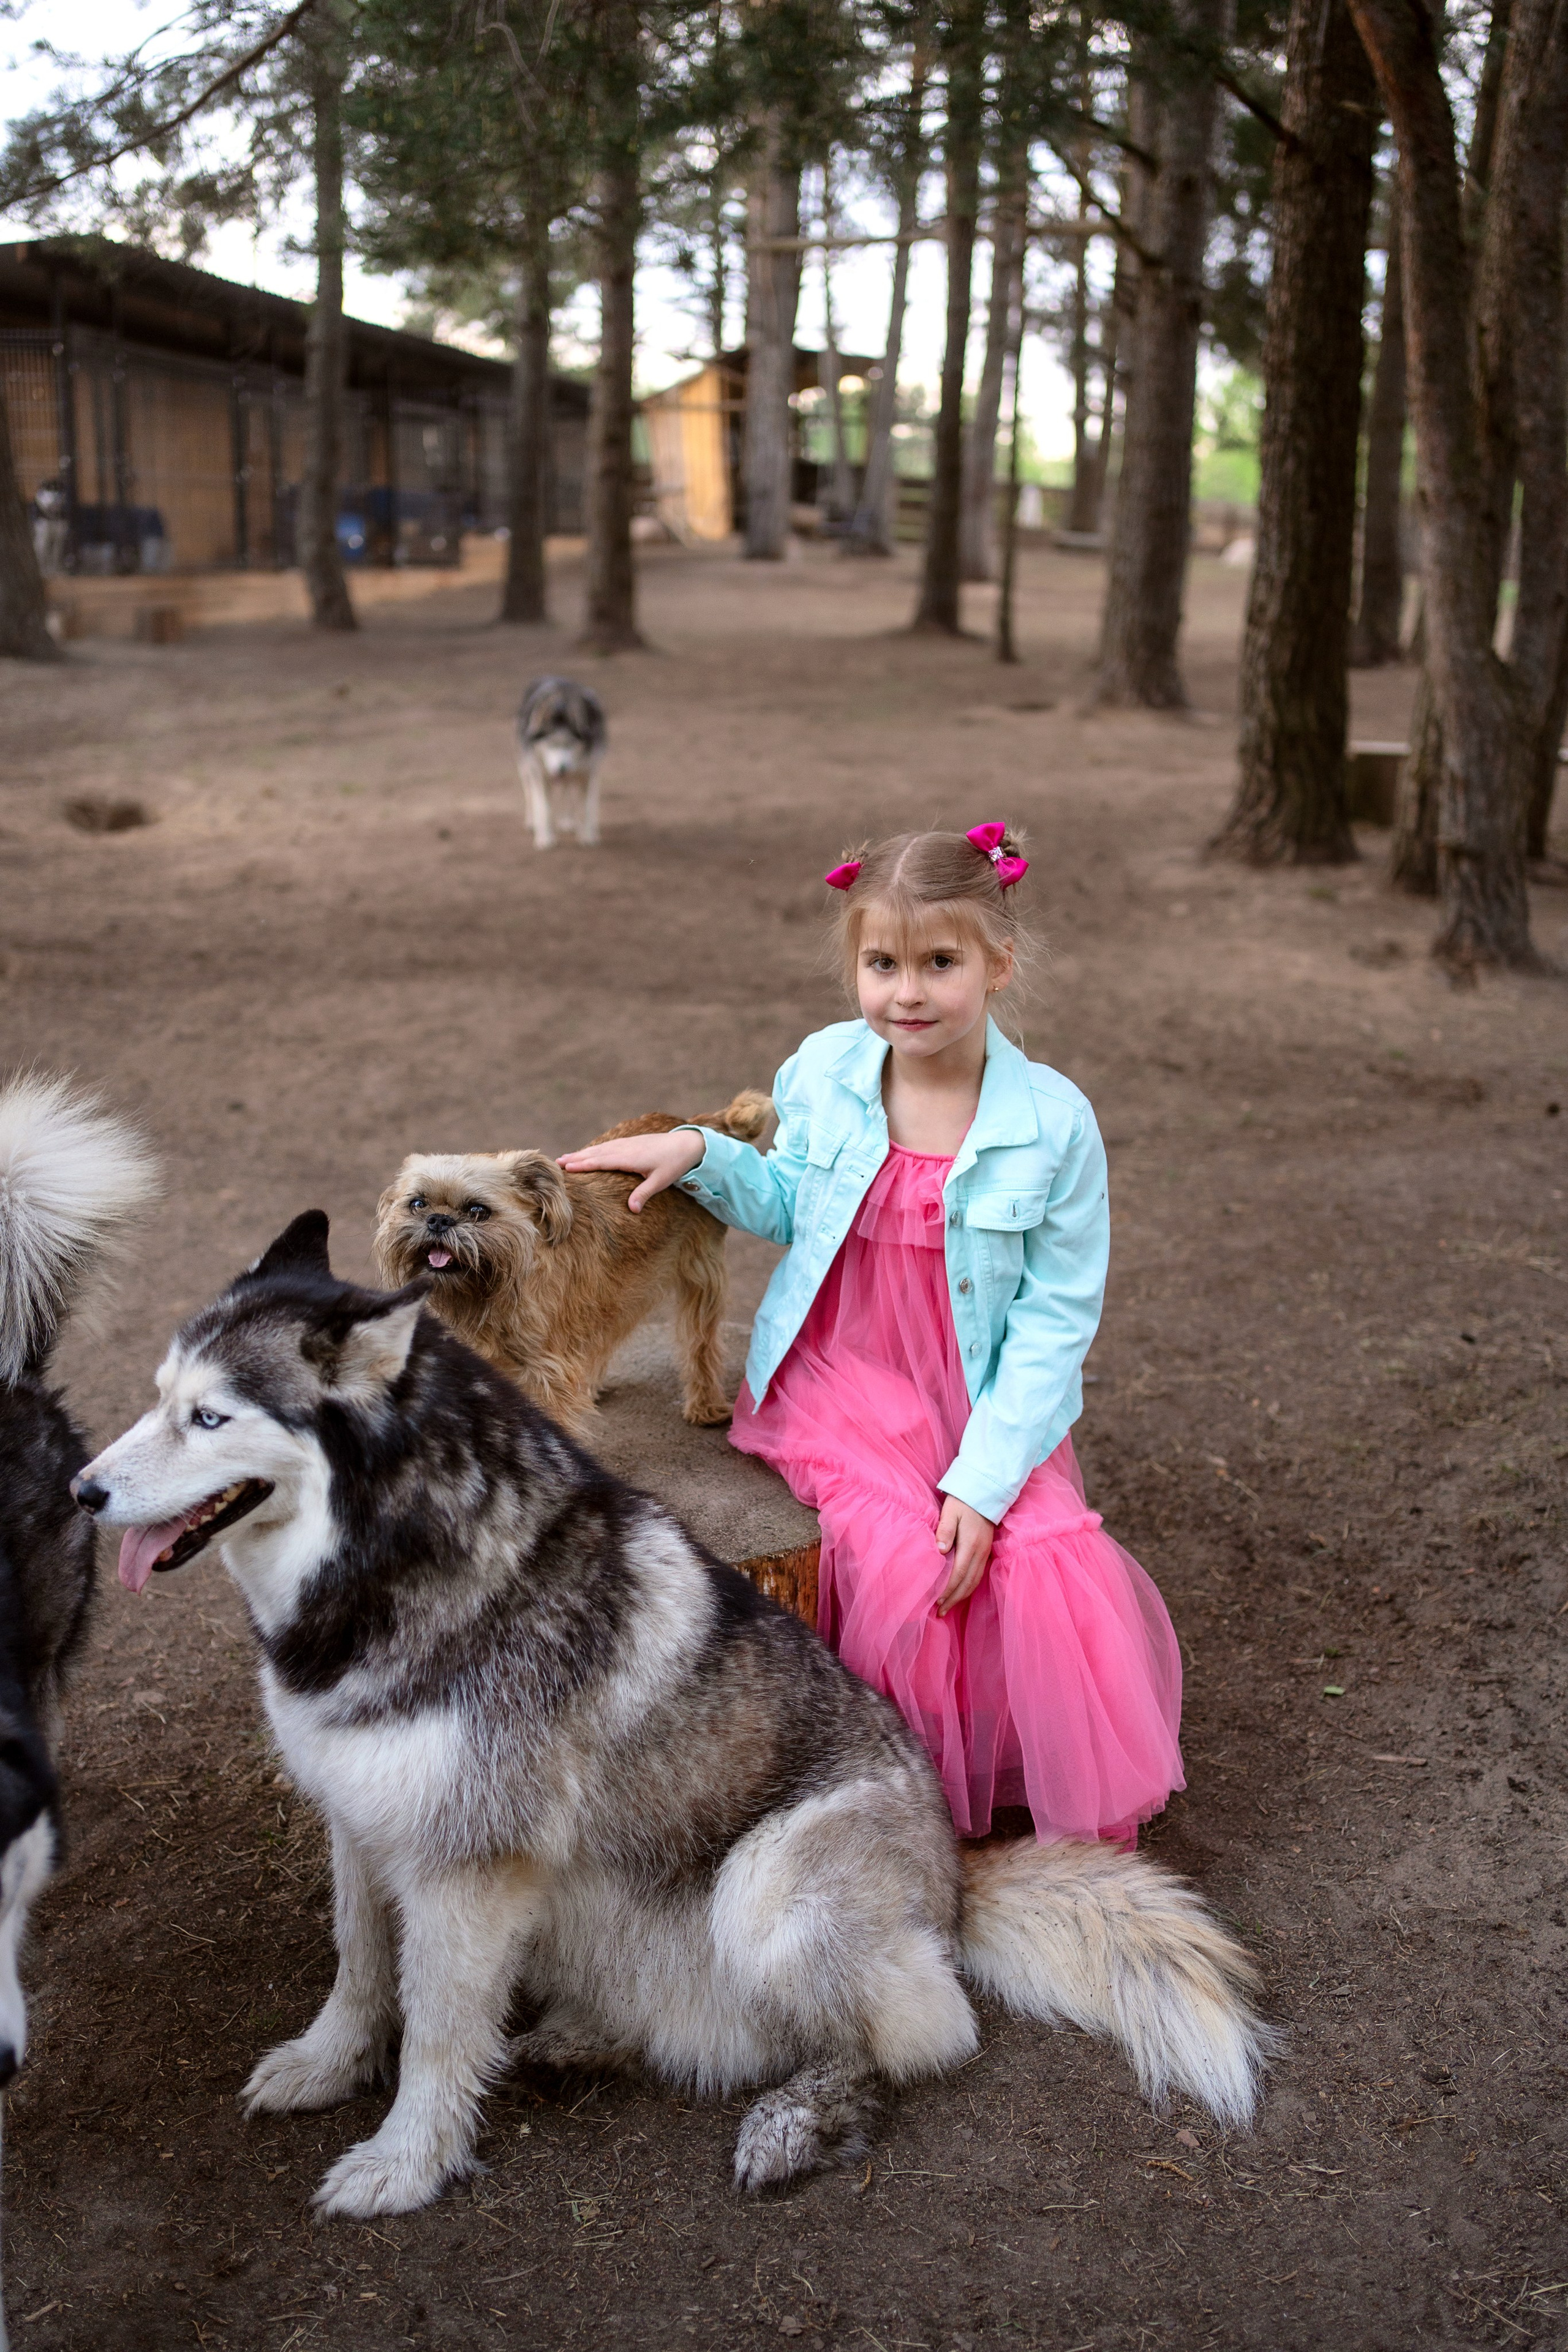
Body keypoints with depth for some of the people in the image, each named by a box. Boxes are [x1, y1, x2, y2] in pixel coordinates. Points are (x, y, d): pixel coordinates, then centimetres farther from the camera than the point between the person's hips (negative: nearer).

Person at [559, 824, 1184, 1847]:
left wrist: (984, 1477, -18)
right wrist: (700, 1154, -2)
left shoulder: (1052, 1122, -11)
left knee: (1050, 1561, -22)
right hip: (838, 1387, 1)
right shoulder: (825, 1075, -3)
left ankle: (1094, 1831, 2)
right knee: (904, 1569, -23)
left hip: (987, 1404, -1)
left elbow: (1055, 1321, -10)